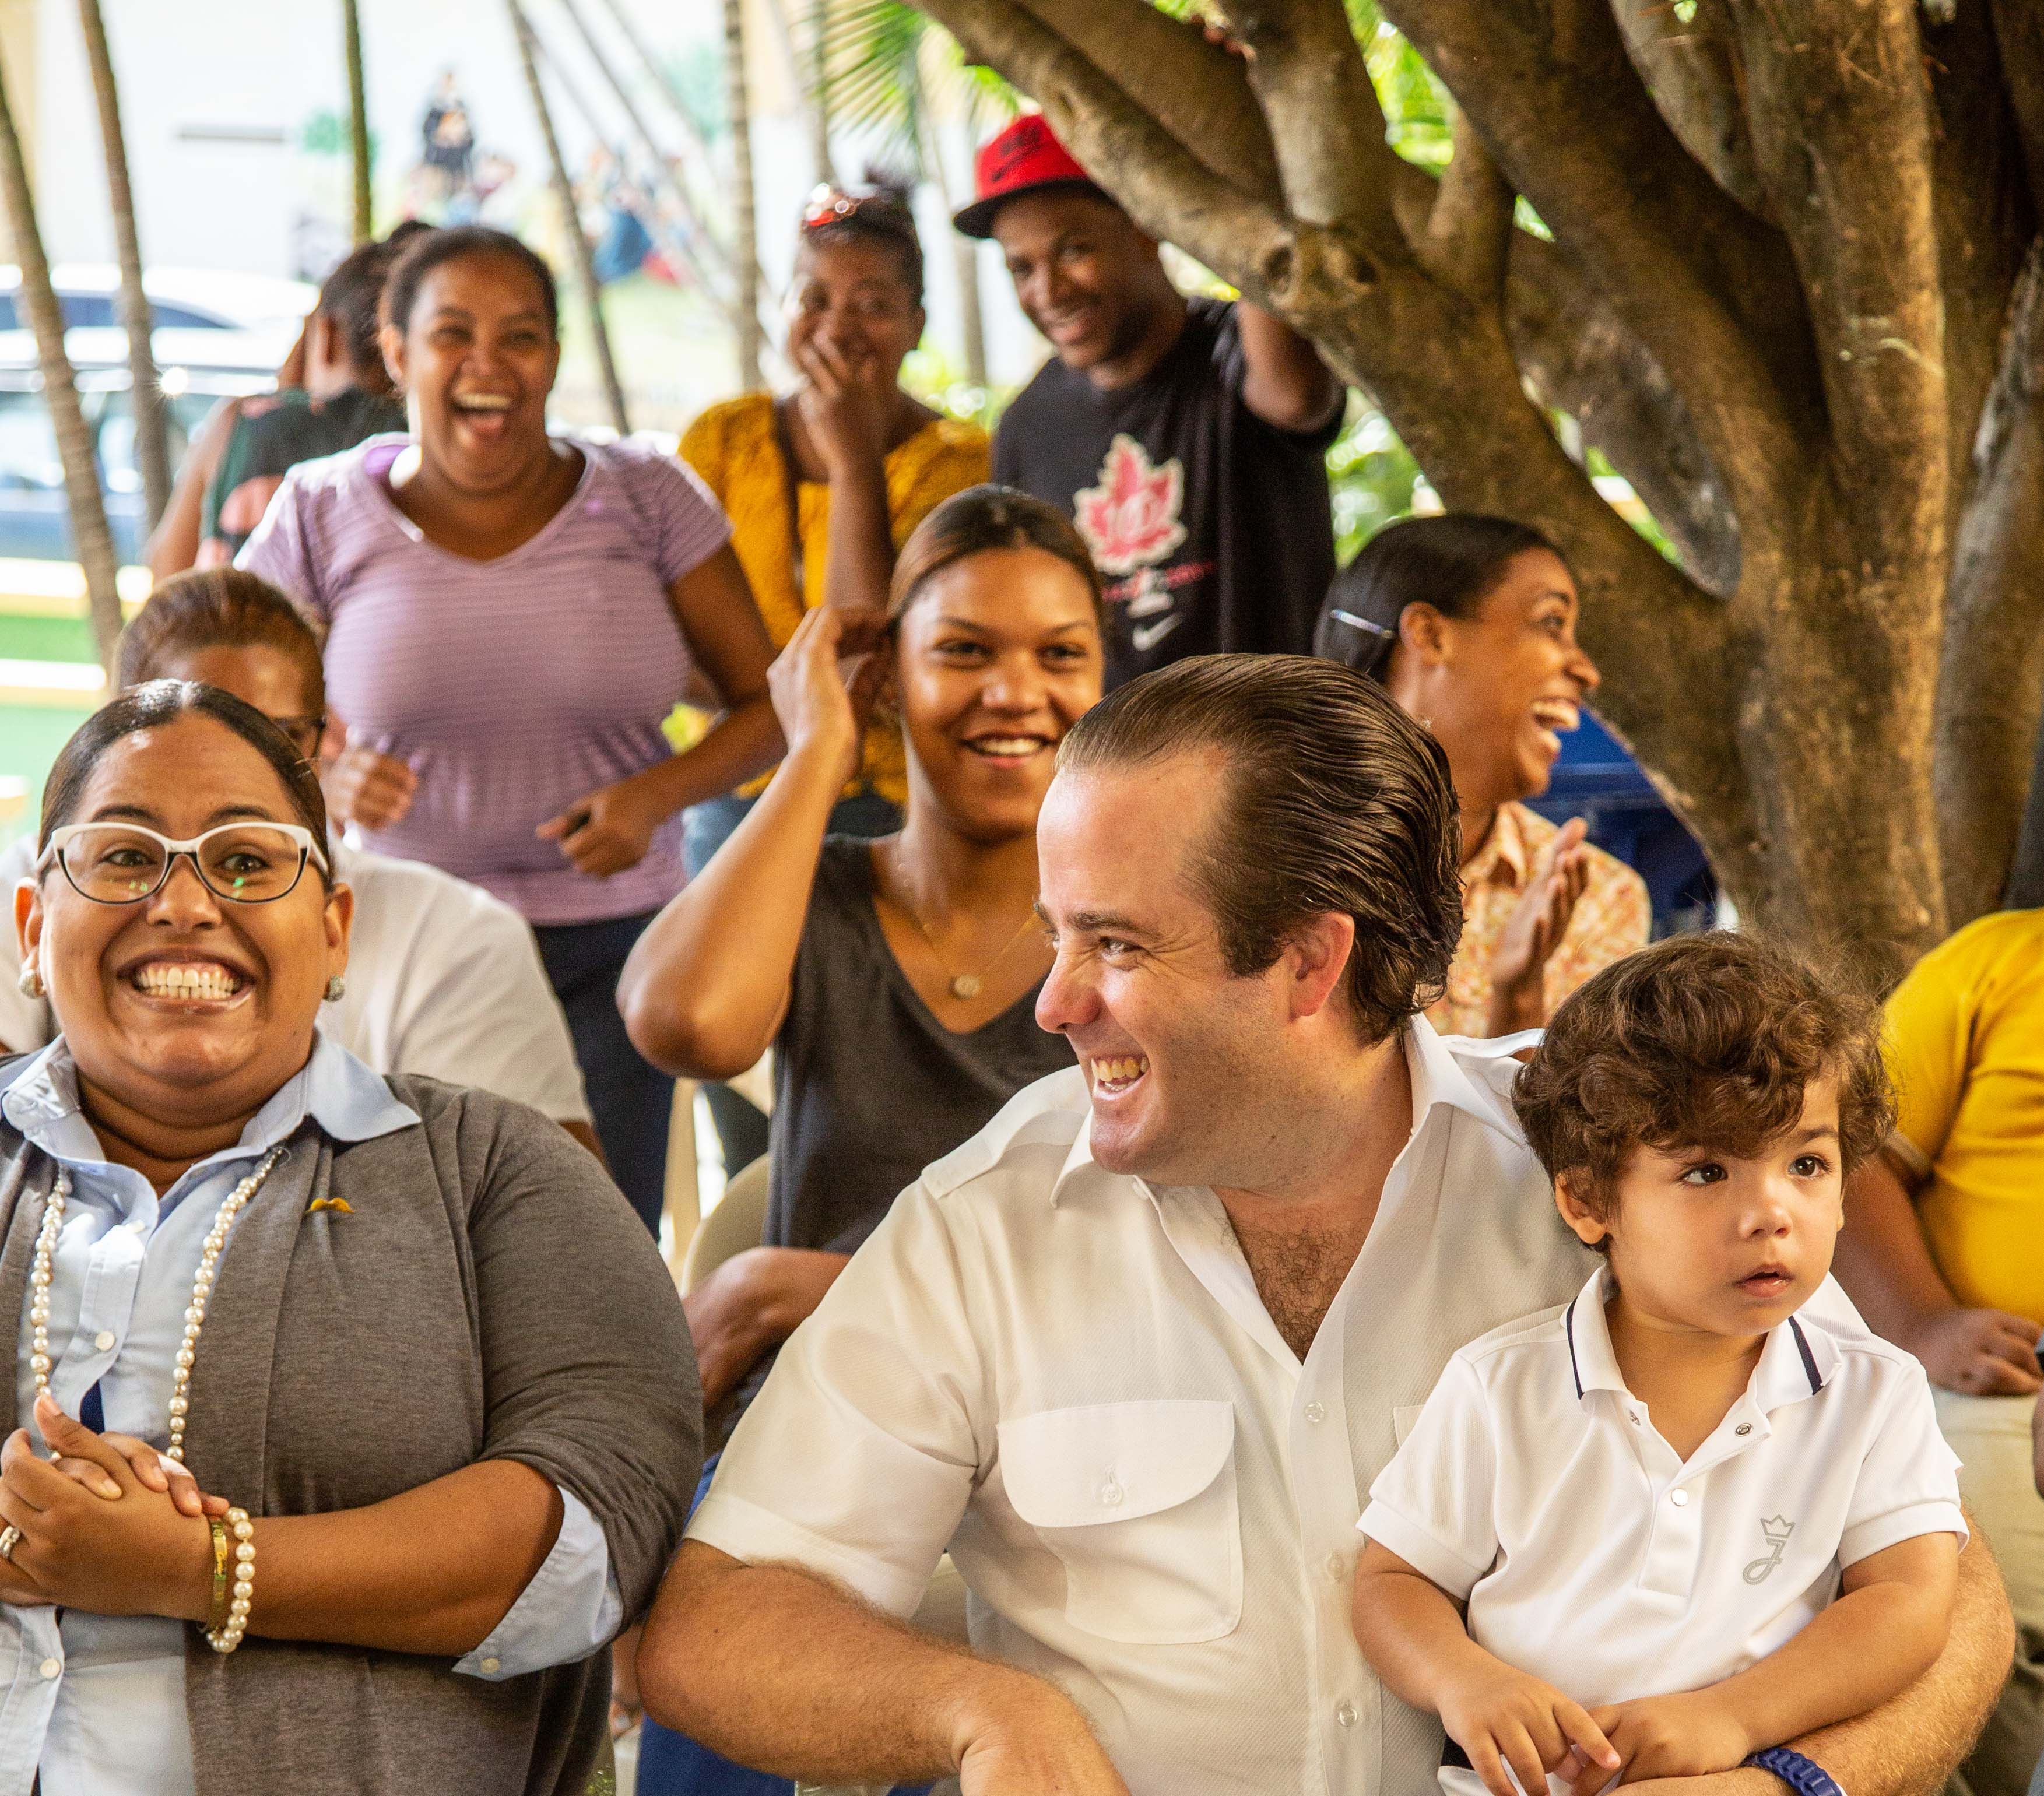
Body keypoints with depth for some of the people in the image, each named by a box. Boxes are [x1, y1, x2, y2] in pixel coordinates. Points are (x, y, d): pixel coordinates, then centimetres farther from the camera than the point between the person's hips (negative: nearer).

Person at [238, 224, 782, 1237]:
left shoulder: (646, 499, 1)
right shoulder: (323, 517, 1)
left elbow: (767, 704, 6)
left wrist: (656, 794, -12)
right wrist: (324, 776, -16)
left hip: (608, 941, 1)